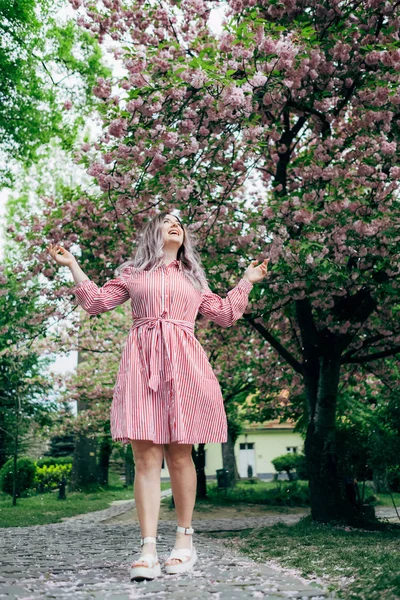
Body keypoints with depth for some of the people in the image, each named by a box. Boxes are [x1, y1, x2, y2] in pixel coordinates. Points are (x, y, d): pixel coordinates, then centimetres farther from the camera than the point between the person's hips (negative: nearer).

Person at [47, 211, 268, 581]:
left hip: (183, 362, 1)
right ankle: (148, 549, -10)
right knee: (146, 456, -9)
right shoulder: (133, 273, 19)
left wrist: (247, 281, 30)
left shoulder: (193, 278, 24)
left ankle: (185, 541, 11)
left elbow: (225, 314, 27)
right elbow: (97, 302, 17)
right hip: (143, 362, -1)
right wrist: (72, 266, 15)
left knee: (180, 454, 0)